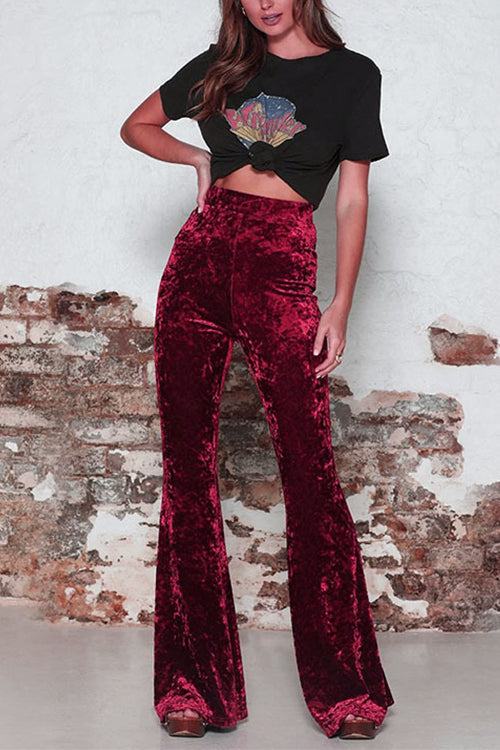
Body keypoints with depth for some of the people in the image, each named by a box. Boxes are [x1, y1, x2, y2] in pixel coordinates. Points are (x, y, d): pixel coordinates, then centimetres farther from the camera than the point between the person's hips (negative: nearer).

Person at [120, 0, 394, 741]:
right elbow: (137, 126, 27)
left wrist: (340, 305, -5)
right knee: (186, 459, -1)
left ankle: (345, 685, -1)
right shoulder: (223, 65, 16)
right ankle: (196, 681, 6)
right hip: (199, 254, 4)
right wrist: (202, 160, 11)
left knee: (308, 460, -10)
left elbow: (353, 199, 3)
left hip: (280, 263, -3)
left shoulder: (353, 74, 8)